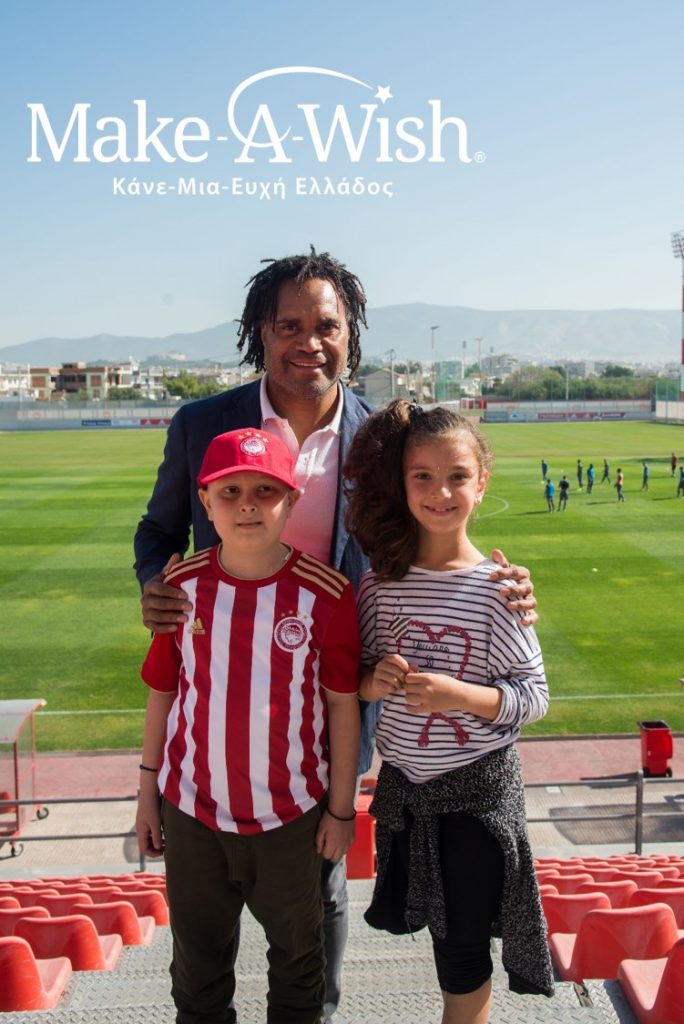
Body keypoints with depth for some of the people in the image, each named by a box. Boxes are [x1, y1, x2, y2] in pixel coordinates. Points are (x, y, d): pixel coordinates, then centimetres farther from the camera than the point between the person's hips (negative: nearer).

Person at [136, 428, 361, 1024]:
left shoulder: (325, 593, -15)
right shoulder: (181, 587, -8)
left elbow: (344, 705, -8)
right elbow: (162, 693, 2)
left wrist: (341, 807, -3)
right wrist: (148, 790, 6)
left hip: (290, 813, -2)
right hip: (192, 807, 2)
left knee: (297, 951, 22)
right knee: (199, 954, 22)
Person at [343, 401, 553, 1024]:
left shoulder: (495, 588, -14)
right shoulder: (381, 581, -4)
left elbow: (534, 695, -10)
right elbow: (358, 678, 7)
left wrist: (458, 694, -25)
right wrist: (372, 681, -15)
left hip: (477, 786, -3)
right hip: (403, 783, 3)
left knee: (462, 944, 9)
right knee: (438, 928, 17)